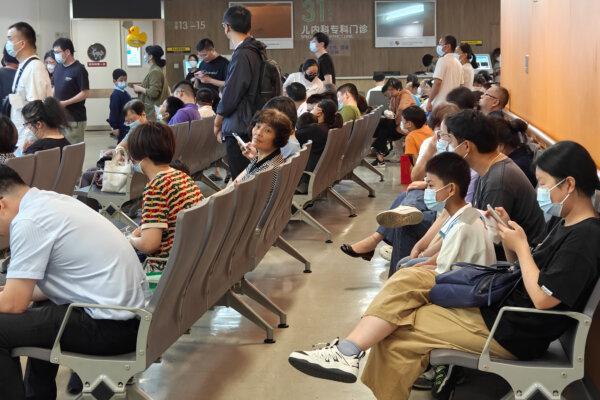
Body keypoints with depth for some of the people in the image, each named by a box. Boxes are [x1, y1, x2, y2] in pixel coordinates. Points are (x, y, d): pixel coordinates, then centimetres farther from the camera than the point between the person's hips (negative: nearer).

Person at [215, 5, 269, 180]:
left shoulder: (243, 55, -18)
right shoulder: (256, 51, 11)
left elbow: (231, 94, -17)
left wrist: (218, 121, 1)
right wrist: (223, 123, 18)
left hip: (239, 128, -10)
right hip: (253, 125, 10)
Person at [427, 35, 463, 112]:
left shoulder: (442, 60, -9)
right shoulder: (458, 63, 15)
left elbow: (437, 82, -15)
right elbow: (460, 85, 17)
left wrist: (429, 101, -11)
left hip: (440, 103, -8)